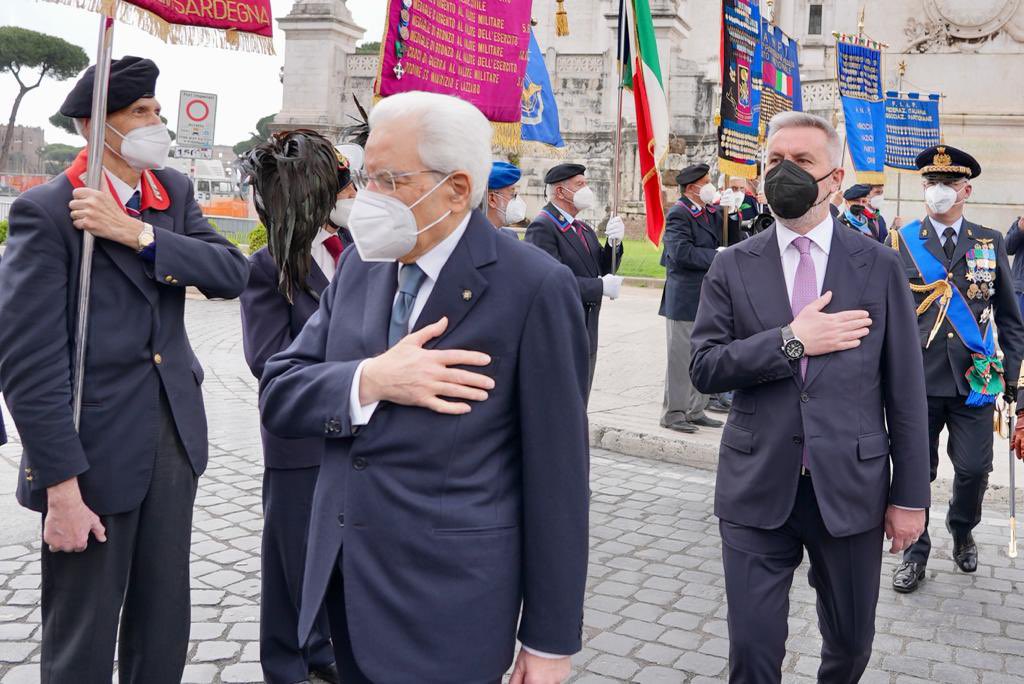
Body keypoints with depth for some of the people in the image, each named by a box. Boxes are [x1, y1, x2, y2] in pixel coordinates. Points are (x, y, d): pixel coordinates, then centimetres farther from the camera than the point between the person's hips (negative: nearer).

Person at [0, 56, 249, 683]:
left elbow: (232, 273, -7)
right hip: (96, 449, -5)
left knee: (166, 627, 18)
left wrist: (136, 233, -19)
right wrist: (62, 486, -18)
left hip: (174, 437, 5)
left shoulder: (174, 191, 7)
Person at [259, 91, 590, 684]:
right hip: (343, 586, 6)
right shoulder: (360, 265, 4)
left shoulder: (534, 288, -15)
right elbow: (278, 395, 2)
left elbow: (557, 474, -13)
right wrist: (370, 381, -18)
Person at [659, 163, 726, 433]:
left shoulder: (713, 213, 14)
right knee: (681, 358, -1)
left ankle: (695, 410, 24)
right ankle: (673, 413, 9)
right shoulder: (678, 214, -12)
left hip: (708, 298, 8)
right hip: (684, 298, -8)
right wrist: (717, 256, -18)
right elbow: (681, 252, -24)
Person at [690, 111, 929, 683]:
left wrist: (910, 495, 0)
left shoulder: (879, 266, 1)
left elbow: (905, 389, 1)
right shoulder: (733, 266, 2)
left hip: (850, 488, 1)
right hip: (757, 489, 0)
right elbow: (704, 367, -5)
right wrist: (791, 341, -17)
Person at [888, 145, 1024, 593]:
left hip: (975, 380, 1)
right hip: (917, 379, -1)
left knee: (974, 469, 6)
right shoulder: (901, 242, 1)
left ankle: (962, 531, 37)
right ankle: (915, 554, 25)